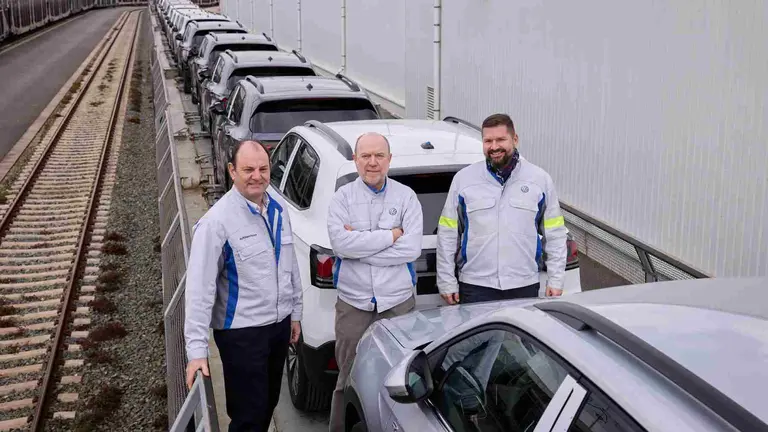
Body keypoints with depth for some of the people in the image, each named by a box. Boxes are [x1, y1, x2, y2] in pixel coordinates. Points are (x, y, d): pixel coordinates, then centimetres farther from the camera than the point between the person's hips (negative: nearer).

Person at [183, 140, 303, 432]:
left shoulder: (278, 209, 3)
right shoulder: (217, 221, -20)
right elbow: (199, 287, -22)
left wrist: (295, 313, 16)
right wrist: (197, 349, -24)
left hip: (280, 324, 7)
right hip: (241, 333, -7)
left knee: (269, 403, 21)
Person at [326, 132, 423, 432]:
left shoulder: (405, 196, -1)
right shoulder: (342, 197, -1)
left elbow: (412, 248, -13)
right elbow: (340, 243, -17)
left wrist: (360, 244, -15)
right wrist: (390, 235, -16)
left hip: (398, 301, 1)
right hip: (353, 302, 0)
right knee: (350, 377, 10)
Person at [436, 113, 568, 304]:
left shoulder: (540, 179, 3)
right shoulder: (463, 179, 1)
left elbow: (555, 234, 7)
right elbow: (447, 235, 4)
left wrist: (555, 281, 3)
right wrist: (446, 282, 2)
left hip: (525, 286, 1)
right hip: (475, 288, 0)